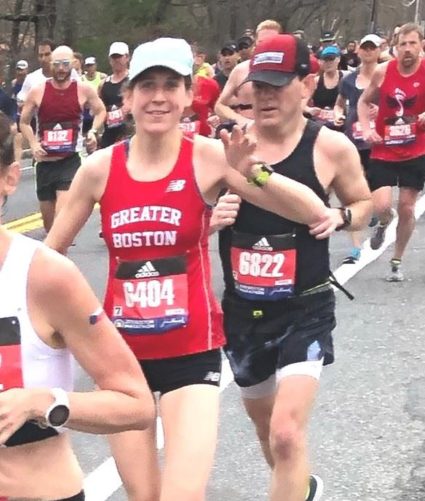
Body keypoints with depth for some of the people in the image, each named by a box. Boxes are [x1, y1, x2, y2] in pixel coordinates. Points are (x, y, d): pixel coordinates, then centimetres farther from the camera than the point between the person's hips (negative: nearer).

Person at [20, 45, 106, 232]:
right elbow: (24, 122, 10)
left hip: (70, 161, -2)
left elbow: (101, 111, 15)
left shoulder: (83, 90, -5)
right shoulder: (37, 91, -3)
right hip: (45, 162, 3)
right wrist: (33, 144, -6)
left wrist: (93, 131, -3)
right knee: (49, 222, 13)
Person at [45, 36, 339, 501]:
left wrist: (253, 172, -28)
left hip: (191, 350, -2)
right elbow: (50, 250, 8)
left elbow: (316, 214, -15)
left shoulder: (209, 157, -10)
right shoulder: (100, 167, -4)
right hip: (121, 349, 2)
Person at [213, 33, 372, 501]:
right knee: (264, 422, 23)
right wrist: (210, 219, -18)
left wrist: (341, 217, -14)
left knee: (286, 433, -20)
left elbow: (363, 202, 8)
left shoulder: (331, 147, -9)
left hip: (305, 309, -4)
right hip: (242, 308, 4)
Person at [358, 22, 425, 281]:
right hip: (384, 151, 0)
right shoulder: (383, 72, -5)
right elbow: (364, 101, 10)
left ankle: (397, 262, 23)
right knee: (381, 207, -12)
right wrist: (367, 129, -5)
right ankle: (384, 223, 27)